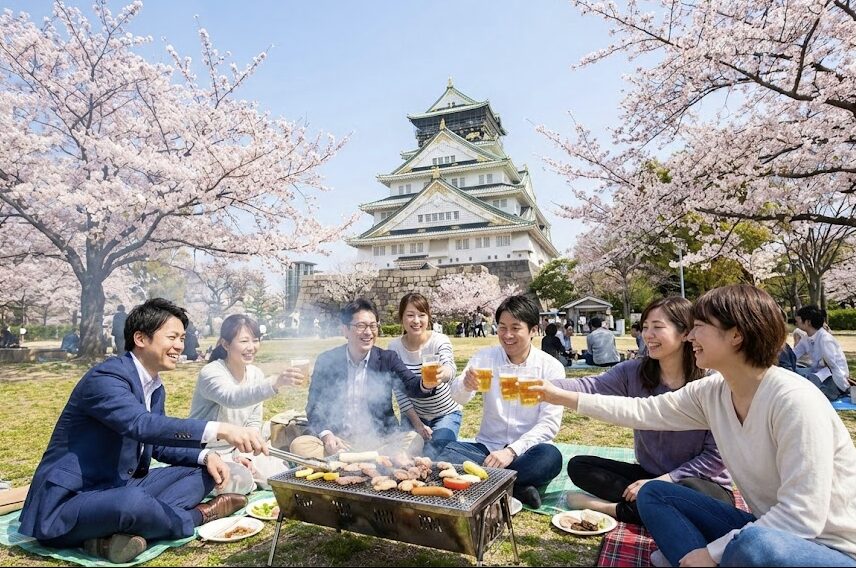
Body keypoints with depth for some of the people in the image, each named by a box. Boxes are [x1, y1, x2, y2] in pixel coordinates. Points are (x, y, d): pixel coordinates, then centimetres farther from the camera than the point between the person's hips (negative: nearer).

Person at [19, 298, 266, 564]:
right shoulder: (106, 376, -21)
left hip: (119, 490, 9)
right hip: (66, 504, -9)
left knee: (202, 472, 1)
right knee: (133, 502, -38)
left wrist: (205, 456, -4)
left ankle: (120, 532, -17)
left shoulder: (156, 387, 7)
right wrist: (218, 429, -47)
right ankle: (195, 516, -6)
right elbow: (142, 425, -38)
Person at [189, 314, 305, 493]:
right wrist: (275, 382, -61)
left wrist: (245, 454, -11)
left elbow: (254, 422, 5)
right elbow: (232, 398, -46)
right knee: (241, 480, -30)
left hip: (239, 449, 6)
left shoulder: (256, 374, -1)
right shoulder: (211, 373, -22)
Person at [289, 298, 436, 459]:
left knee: (414, 440, -25)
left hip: (379, 440, 0)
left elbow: (411, 385, -14)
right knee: (299, 445, -24)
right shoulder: (326, 361, 2)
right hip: (338, 441, 1)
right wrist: (326, 435, -16)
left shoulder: (388, 359, 1)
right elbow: (314, 407, 4)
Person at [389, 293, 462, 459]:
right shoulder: (394, 347, -11)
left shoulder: (440, 341, -18)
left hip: (446, 414, -2)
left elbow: (450, 367, -41)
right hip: (413, 415, 3)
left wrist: (443, 373, -66)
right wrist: (417, 424, -13)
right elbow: (399, 390, -8)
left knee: (429, 456, -22)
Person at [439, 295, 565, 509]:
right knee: (448, 452, -27)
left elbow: (549, 423, -9)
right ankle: (515, 487, -23)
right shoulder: (485, 357, -1)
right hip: (487, 447, 2)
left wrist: (511, 451, -23)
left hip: (524, 450, -1)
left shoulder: (551, 367, -4)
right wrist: (466, 384, -40)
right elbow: (457, 397, -15)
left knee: (550, 456, -33)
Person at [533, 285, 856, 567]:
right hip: (767, 531, 7)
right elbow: (642, 411, 2)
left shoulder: (794, 400, -26)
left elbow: (802, 515, -27)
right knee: (654, 493, -1)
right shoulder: (711, 393, -3)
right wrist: (563, 397, 1)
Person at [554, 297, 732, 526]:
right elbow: (590, 387, -22)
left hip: (701, 484, -4)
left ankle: (614, 508, -15)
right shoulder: (634, 372, -6)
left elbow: (716, 455, -14)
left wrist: (662, 481, -21)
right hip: (650, 475, 4)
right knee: (579, 466, -6)